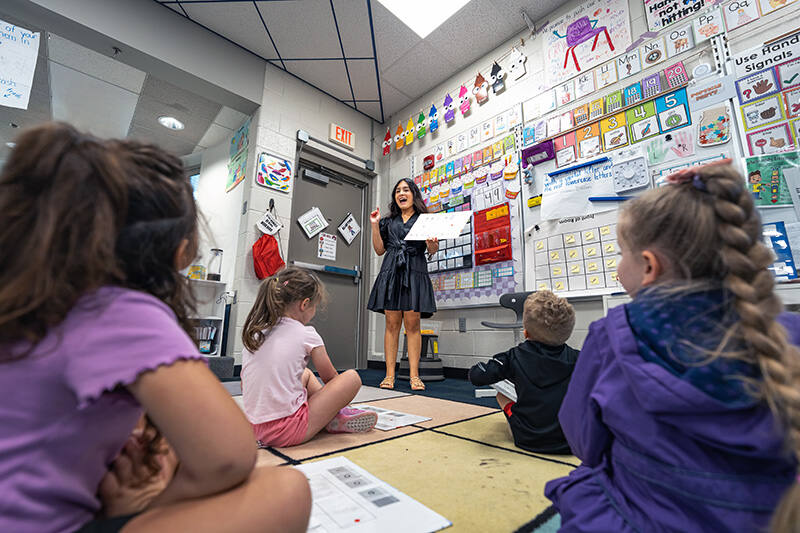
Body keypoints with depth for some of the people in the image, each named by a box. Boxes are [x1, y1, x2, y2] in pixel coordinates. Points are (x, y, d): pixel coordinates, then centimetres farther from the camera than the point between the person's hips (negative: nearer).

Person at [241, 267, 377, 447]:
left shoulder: (253, 331, 5)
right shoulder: (306, 334, -11)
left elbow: (244, 385, 14)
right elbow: (330, 378, 4)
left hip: (254, 428, 8)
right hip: (286, 433, -8)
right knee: (352, 377, -5)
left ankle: (334, 415, 24)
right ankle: (335, 421, 16)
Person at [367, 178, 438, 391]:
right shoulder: (388, 221, 21)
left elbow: (432, 251, 7)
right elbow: (379, 250, 16)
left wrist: (433, 243, -16)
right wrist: (375, 225, 9)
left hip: (414, 272, -2)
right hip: (391, 272, 2)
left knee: (412, 324, -6)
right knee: (392, 323, -2)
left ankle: (414, 375, 0)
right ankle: (389, 375, 2)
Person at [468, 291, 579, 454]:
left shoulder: (515, 357, -13)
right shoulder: (576, 358, -9)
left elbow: (476, 376, -13)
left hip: (529, 440, -1)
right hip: (570, 441, 2)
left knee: (502, 394, 21)